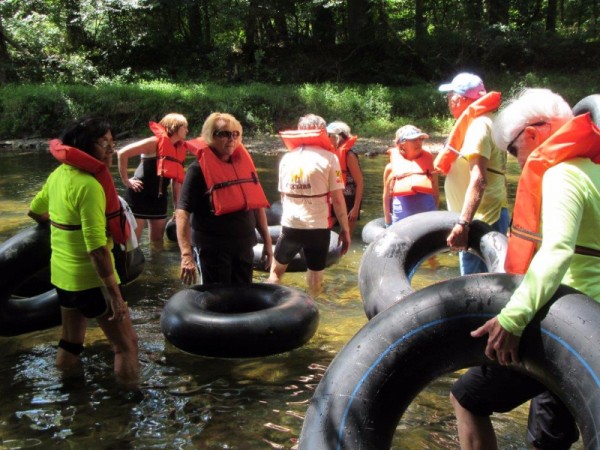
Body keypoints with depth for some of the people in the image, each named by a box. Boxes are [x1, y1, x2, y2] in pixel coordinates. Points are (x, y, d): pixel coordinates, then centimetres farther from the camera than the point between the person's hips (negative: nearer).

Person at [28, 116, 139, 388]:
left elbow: (35, 211, 20)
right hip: (91, 279, -9)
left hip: (62, 274, 9)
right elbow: (97, 248, -28)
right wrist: (114, 294, -24)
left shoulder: (59, 174, 2)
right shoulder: (89, 184, -25)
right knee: (127, 345, 2)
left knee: (70, 343, 23)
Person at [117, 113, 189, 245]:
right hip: (139, 196, -7)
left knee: (157, 241, 14)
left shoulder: (179, 149, 8)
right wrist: (126, 180, -14)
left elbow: (177, 180, 13)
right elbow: (123, 153, -19)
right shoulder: (156, 142, -13)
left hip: (159, 199, 7)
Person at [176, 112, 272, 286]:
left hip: (243, 246, 6)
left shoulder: (243, 162, 5)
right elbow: (182, 213, -18)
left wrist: (267, 241, 11)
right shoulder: (199, 169, -11)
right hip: (212, 248, -5)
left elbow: (256, 203, 13)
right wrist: (186, 254, -28)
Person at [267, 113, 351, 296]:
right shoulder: (328, 158, -6)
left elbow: (283, 195, 12)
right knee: (315, 280, 14)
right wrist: (345, 229, 0)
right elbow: (338, 199, -8)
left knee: (275, 272, 20)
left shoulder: (287, 158, 5)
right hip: (318, 227, -2)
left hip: (290, 225, 3)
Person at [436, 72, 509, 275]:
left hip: (481, 219, -11)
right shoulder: (480, 122, 15)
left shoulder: (478, 125, -16)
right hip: (486, 216, 11)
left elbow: (478, 180, -30)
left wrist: (463, 223, -38)